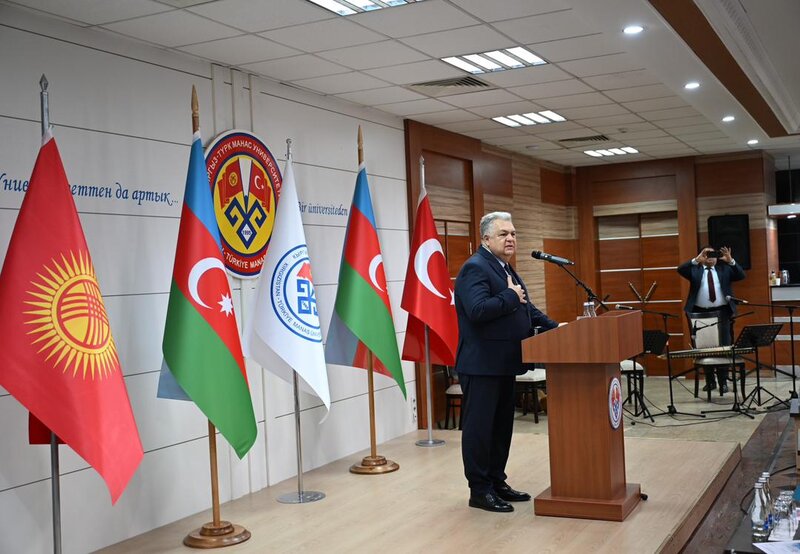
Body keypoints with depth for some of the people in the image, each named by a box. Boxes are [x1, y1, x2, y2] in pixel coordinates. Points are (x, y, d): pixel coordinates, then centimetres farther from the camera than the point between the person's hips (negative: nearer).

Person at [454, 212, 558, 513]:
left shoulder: (506, 269, 17)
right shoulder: (475, 268, -14)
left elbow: (526, 308, 21)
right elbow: (477, 310, -28)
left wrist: (553, 327, 9)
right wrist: (510, 296, -18)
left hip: (504, 364, 10)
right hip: (481, 364, -10)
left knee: (502, 426, 16)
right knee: (479, 428, -1)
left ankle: (497, 482, 27)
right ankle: (479, 490, 8)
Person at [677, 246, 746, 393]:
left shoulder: (724, 268, 11)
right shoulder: (695, 269, 7)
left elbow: (741, 275, -1)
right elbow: (680, 269, -10)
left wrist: (731, 261, -14)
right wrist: (696, 260, -20)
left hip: (722, 312, 0)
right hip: (701, 313, 0)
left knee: (723, 347, -1)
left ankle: (723, 381, 6)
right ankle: (710, 381, 16)